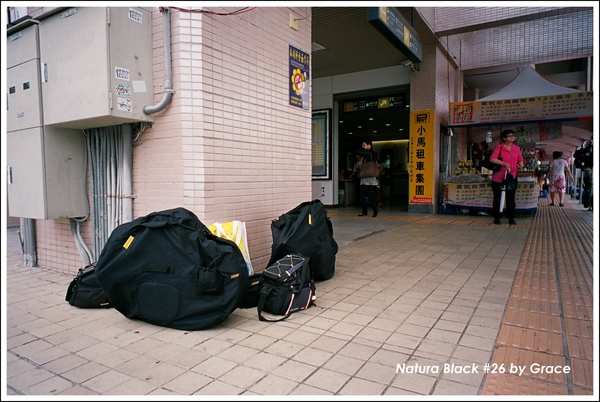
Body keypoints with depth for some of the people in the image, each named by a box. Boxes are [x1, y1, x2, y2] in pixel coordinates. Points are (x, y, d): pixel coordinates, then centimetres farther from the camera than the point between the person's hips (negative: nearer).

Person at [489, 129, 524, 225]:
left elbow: (521, 160, 17)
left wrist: (520, 165, -6)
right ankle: (497, 217, 13)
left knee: (511, 198, 7)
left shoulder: (517, 148, 10)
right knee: (498, 198, 4)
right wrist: (503, 164, -27)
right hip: (498, 178, -4)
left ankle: (511, 218, 14)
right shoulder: (499, 148, -5)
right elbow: (492, 159, -18)